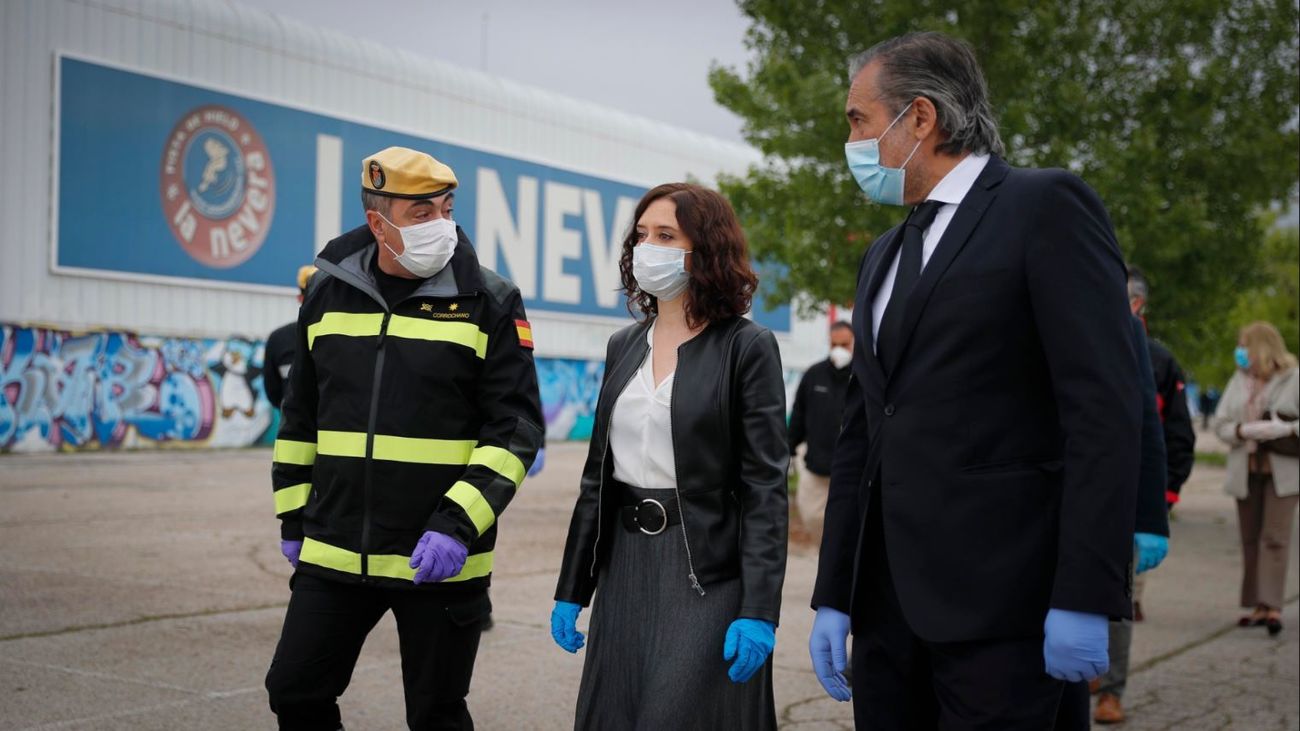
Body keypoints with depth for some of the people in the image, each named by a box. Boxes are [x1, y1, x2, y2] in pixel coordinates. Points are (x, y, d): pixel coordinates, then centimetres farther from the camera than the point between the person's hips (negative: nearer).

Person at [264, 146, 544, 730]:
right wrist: (293, 518, 13)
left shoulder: (488, 303, -6)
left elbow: (515, 430, -9)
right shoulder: (328, 292, 5)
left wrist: (458, 525, -19)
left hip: (439, 560, -3)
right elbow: (301, 415, 14)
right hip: (333, 553, 3)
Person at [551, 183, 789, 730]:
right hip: (625, 565, 6)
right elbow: (598, 472, 13)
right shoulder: (624, 346, 11)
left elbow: (765, 485, -10)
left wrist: (759, 609, -16)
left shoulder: (747, 346, -6)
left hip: (708, 573, -5)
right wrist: (571, 589, 11)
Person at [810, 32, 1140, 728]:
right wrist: (834, 595, 13)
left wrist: (1085, 594, -18)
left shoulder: (1046, 205, -4)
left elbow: (1105, 406, -12)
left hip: (998, 593, -7)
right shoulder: (883, 256, 19)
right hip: (888, 596, 7)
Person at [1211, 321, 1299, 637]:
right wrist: (1244, 430, -11)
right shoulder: (1239, 381, 10)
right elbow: (1220, 423, 8)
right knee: (1251, 539, 7)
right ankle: (1259, 606, 13)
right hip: (1246, 471, 5)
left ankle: (1272, 606, -12)